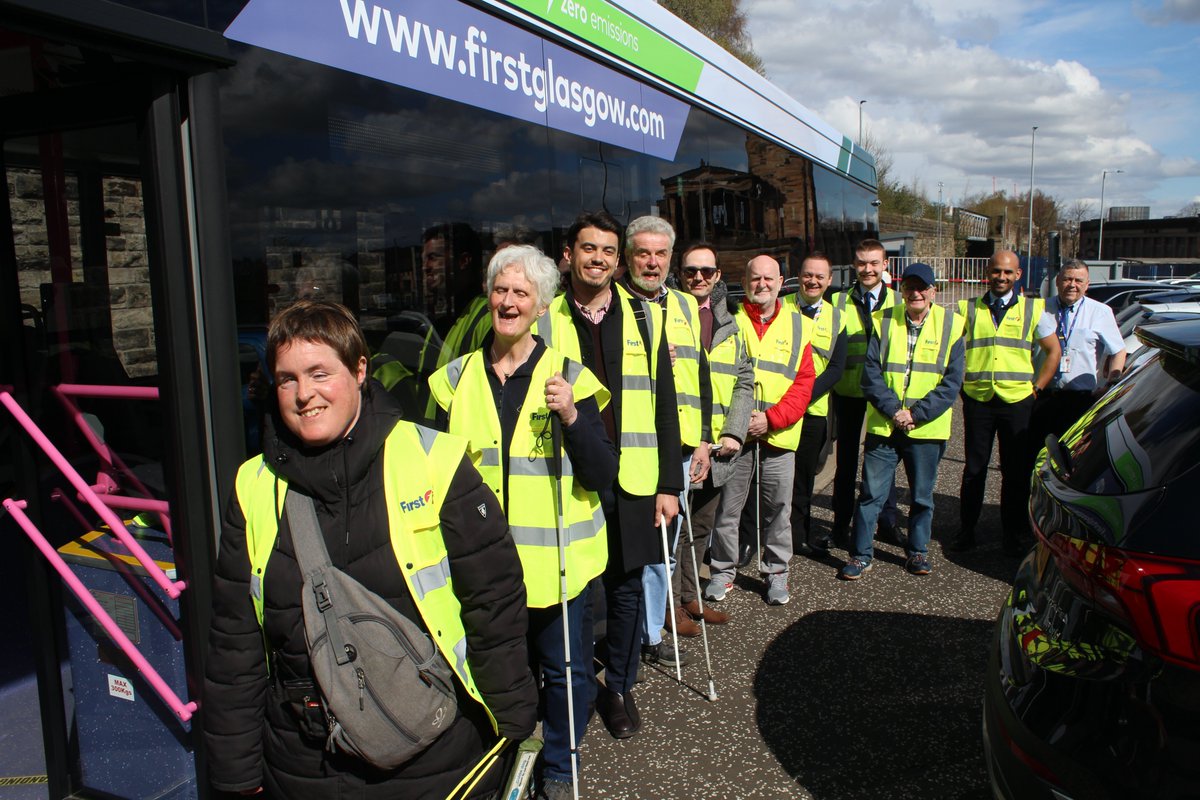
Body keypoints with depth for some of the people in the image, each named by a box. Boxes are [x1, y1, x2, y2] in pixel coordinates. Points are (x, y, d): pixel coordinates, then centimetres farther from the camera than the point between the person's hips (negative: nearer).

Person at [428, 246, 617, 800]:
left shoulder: (568, 376, -5)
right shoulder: (457, 377, 3)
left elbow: (603, 475, -9)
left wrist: (572, 417, -23)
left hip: (556, 557, -2)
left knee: (564, 669, 10)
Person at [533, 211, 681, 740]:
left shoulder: (645, 318, 5)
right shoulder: (544, 321, 1)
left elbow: (664, 405, 4)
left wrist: (669, 483, 1)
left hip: (630, 480, 1)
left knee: (625, 588, 11)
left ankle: (619, 688, 32)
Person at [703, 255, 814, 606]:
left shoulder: (799, 325, 7)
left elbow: (804, 382, 1)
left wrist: (772, 418, -11)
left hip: (779, 434, 1)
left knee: (778, 508, 9)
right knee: (727, 507, 7)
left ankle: (776, 571, 26)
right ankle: (722, 570, 23)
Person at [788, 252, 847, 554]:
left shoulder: (836, 317, 8)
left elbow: (836, 368, 2)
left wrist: (807, 394, -13)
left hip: (814, 409, 2)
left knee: (803, 475, 11)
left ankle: (799, 535, 25)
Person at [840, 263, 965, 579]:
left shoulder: (950, 326, 0)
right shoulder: (884, 321, 2)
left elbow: (951, 382, -3)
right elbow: (870, 373, -2)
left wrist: (916, 413, -13)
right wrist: (893, 410, -14)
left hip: (927, 429, 0)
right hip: (882, 426, 0)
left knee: (922, 496, 13)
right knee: (871, 493, 1)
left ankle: (917, 551, 30)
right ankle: (862, 554, 13)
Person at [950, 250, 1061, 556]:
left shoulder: (1034, 309, 5)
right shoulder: (969, 309, 6)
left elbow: (1053, 351, 10)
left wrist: (1037, 388, 1)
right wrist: (960, 383, 0)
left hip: (1018, 401, 0)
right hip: (977, 399, 0)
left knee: (1016, 471, 7)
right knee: (974, 468, 7)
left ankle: (1013, 534, 20)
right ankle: (966, 530, 18)